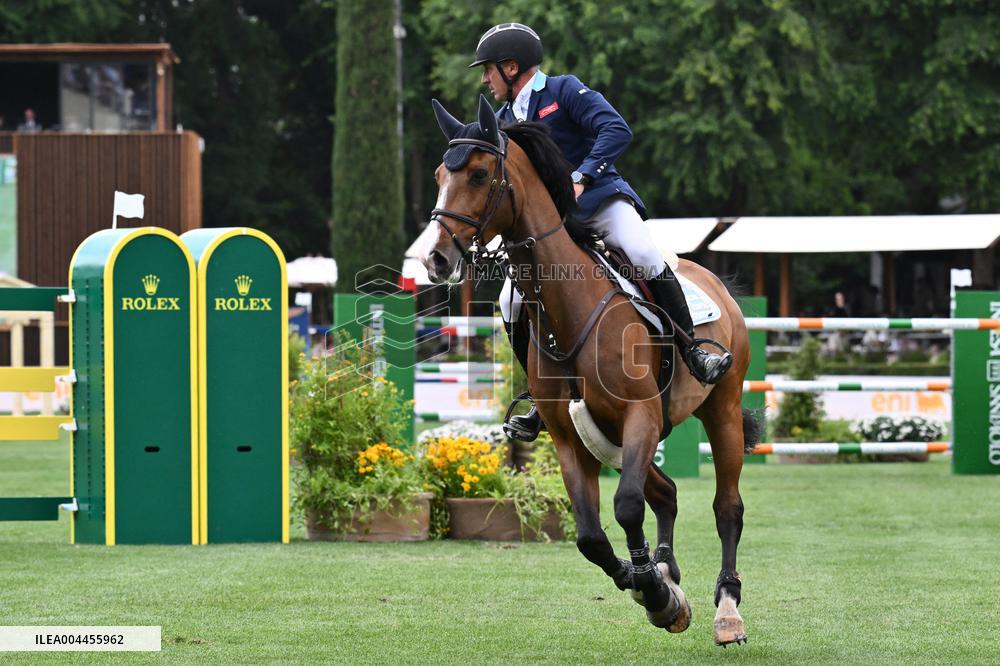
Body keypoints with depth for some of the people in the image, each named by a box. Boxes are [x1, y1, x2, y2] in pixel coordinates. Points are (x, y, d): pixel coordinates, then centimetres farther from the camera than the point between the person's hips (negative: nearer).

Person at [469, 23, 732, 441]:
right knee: (513, 303, -9)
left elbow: (616, 130, -17)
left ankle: (693, 353, -24)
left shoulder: (564, 91, -5)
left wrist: (581, 178, -27)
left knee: (643, 255, -33)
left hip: (599, 201, -6)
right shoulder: (503, 120, 14)